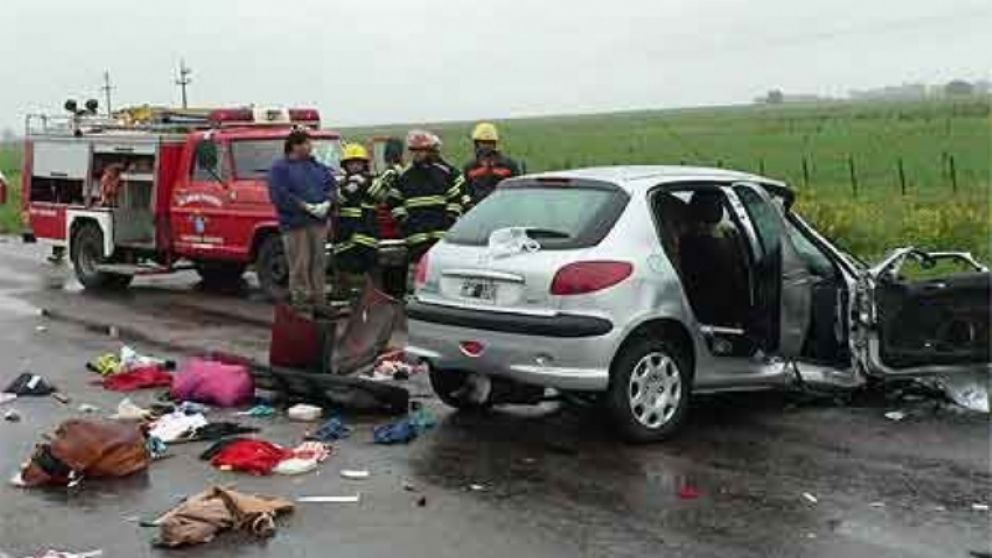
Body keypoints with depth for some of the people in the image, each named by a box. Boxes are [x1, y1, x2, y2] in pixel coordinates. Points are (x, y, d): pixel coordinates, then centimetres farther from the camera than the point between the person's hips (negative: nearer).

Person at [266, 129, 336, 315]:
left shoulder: (317, 167, 17)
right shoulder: (280, 168, -3)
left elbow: (332, 186, 14)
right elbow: (280, 195, -14)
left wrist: (326, 203, -7)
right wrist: (306, 207, -18)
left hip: (318, 222, 6)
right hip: (295, 223, -6)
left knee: (318, 263, 9)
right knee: (299, 266, -5)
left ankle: (318, 301, 15)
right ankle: (300, 301, 1)